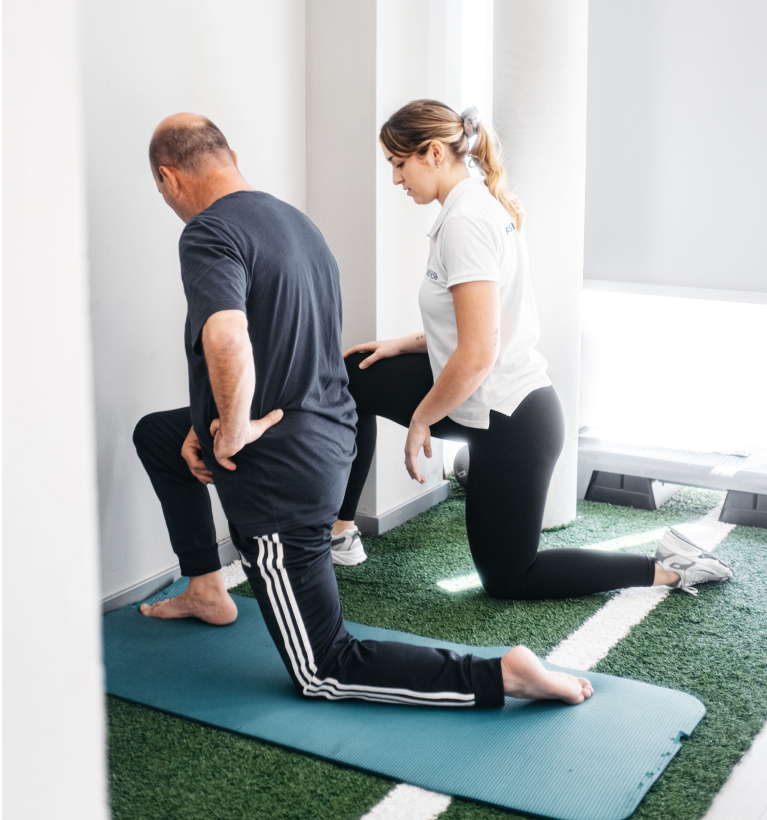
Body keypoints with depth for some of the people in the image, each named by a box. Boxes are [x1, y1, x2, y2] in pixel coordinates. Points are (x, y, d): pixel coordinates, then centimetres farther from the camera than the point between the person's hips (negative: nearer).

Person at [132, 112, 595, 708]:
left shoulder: (210, 234, -18)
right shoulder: (296, 220, 11)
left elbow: (227, 342, -39)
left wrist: (233, 432, -21)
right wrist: (208, 426, 14)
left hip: (279, 470, -9)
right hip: (327, 436, 9)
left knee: (325, 673, 3)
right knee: (155, 435, 32)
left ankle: (497, 677, -8)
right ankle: (206, 591, 36)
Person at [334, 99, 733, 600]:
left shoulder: (465, 221, -22)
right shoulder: (481, 204, 8)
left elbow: (476, 356, -27)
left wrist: (419, 421, -13)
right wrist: (407, 345, 11)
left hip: (511, 423, -10)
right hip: (499, 404, 10)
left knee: (506, 578, 8)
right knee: (353, 377, 11)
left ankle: (667, 568, 7)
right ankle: (340, 529, 19)